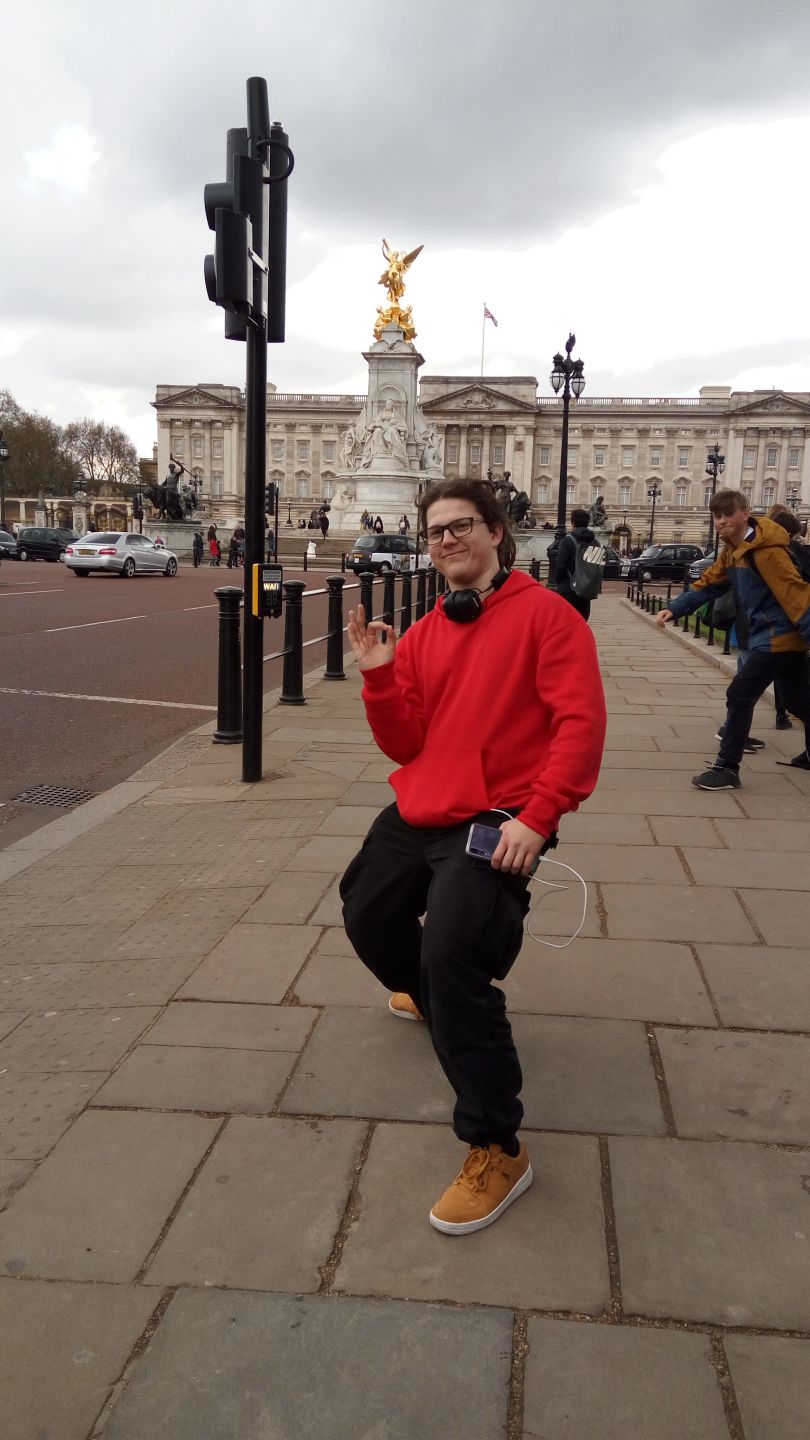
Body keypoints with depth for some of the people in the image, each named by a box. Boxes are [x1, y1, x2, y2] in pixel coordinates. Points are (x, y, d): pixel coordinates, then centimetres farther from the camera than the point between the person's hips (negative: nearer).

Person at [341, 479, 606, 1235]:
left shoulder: (543, 613, -8)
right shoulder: (421, 634, 10)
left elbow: (581, 722, -15)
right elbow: (404, 746, 7)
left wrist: (536, 818, -23)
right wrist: (378, 675, -9)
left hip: (495, 823, -8)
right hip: (416, 815, 8)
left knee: (451, 955, -24)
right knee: (366, 920, 24)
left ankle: (496, 1151, -11)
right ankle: (432, 998, 58)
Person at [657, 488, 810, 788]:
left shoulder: (766, 550, -20)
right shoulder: (732, 550, 9)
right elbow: (709, 583, 12)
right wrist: (675, 608, 0)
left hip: (778, 637, -9)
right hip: (785, 637, 9)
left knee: (739, 696, -9)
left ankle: (727, 769, -2)